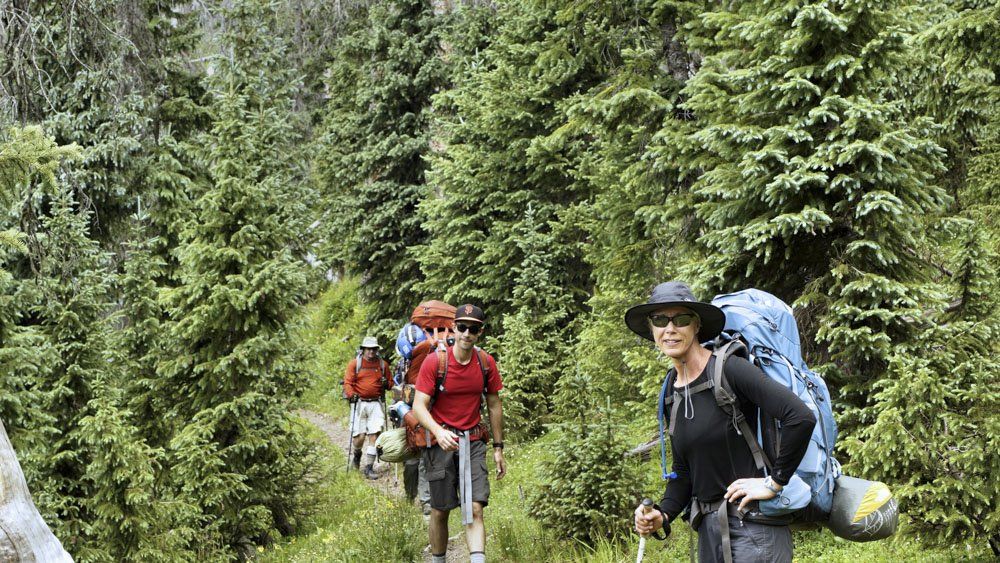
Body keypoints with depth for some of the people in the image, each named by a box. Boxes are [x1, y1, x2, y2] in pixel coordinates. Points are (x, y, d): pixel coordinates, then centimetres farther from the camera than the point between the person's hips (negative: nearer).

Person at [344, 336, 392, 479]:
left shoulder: (383, 364, 11)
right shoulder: (354, 364, 2)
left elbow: (390, 382, 21)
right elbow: (348, 382, -3)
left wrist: (386, 383, -2)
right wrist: (351, 395, -20)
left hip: (376, 404, 2)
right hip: (359, 403, -2)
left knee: (375, 433, -8)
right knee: (359, 435, -5)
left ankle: (369, 467, -2)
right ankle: (357, 455, 30)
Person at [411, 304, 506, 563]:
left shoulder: (486, 363, -1)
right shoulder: (434, 361, -12)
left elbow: (494, 405, 9)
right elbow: (419, 405, -15)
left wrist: (498, 448, 10)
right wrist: (438, 432, -33)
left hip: (473, 442, 2)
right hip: (442, 441, -2)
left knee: (475, 510, -9)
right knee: (440, 511, 8)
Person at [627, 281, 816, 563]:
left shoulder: (728, 370, -14)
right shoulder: (673, 393, 9)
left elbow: (802, 417, -23)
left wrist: (774, 482, -16)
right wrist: (662, 515, 0)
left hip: (752, 528, -7)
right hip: (708, 529, 7)